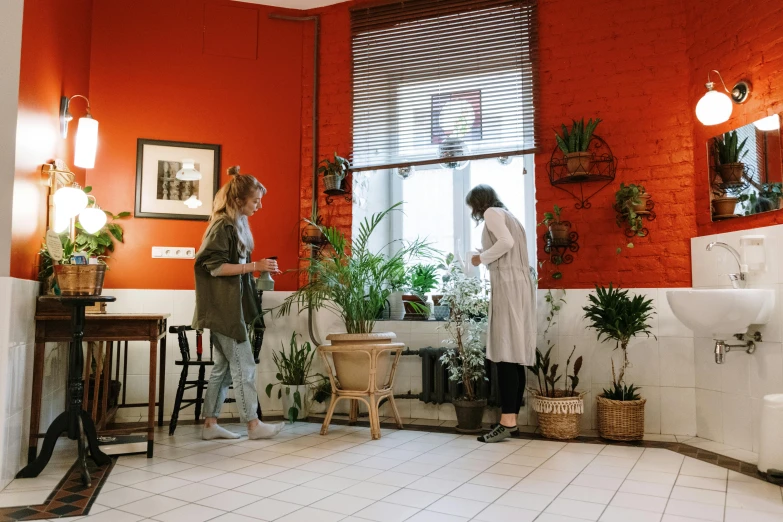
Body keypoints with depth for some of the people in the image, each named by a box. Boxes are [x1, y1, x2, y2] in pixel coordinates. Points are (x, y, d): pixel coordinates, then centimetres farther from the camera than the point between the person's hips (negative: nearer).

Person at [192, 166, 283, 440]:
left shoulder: (237, 223, 13)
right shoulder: (223, 225, -14)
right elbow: (215, 266, -19)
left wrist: (258, 269, 7)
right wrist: (254, 266, -21)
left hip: (231, 307, 9)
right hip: (224, 308, -9)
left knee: (224, 367, 11)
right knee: (243, 366, -2)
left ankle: (210, 424, 19)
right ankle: (254, 425, 8)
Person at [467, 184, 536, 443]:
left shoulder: (492, 212, 0)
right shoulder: (508, 216, 26)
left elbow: (506, 242, -16)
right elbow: (512, 246, 19)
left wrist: (482, 258, -5)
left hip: (508, 285, -9)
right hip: (521, 284, 9)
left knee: (506, 353, -13)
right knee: (516, 353, 5)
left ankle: (507, 421, -15)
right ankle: (512, 417, 7)